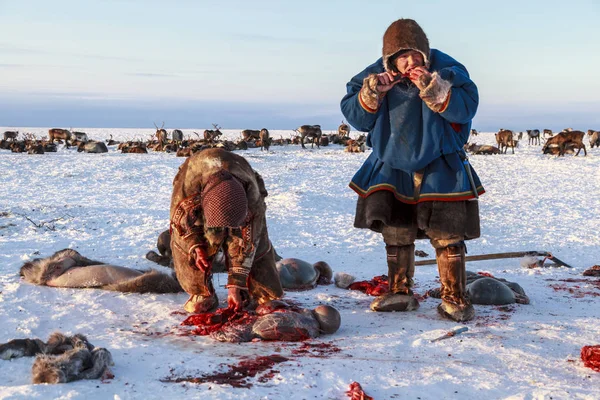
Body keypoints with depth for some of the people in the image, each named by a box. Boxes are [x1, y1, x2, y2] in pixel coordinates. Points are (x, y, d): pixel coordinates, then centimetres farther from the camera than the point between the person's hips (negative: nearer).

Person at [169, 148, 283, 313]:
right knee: (184, 242, -19)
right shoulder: (189, 180, -45)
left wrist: (236, 284, -28)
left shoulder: (252, 197, -42)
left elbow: (245, 243, -30)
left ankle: (268, 297, 6)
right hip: (195, 199, 0)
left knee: (255, 245, -12)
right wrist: (194, 245, -27)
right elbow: (179, 211, -20)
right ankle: (201, 294, -5)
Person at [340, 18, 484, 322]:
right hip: (392, 168, 3)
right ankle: (400, 293, 23)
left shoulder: (446, 69, -11)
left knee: (446, 236, -5)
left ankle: (454, 298, 3)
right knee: (396, 235, 10)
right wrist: (372, 93, -21)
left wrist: (432, 88, -30)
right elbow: (353, 116, -3)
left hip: (440, 170, -3)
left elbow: (466, 107, -19)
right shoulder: (375, 76, -4)